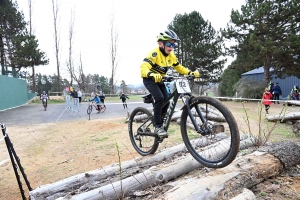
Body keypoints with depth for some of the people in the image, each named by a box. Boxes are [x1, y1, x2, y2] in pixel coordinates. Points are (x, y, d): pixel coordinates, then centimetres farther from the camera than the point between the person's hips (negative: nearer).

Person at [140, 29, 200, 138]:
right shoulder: (154, 53, -26)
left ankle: (158, 122, 15)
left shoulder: (171, 56, -5)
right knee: (159, 98, -26)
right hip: (149, 79, -7)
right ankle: (157, 127, -16)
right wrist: (152, 75, -59)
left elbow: (179, 68, 6)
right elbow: (143, 67, -38)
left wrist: (192, 73, -9)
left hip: (159, 80, 7)